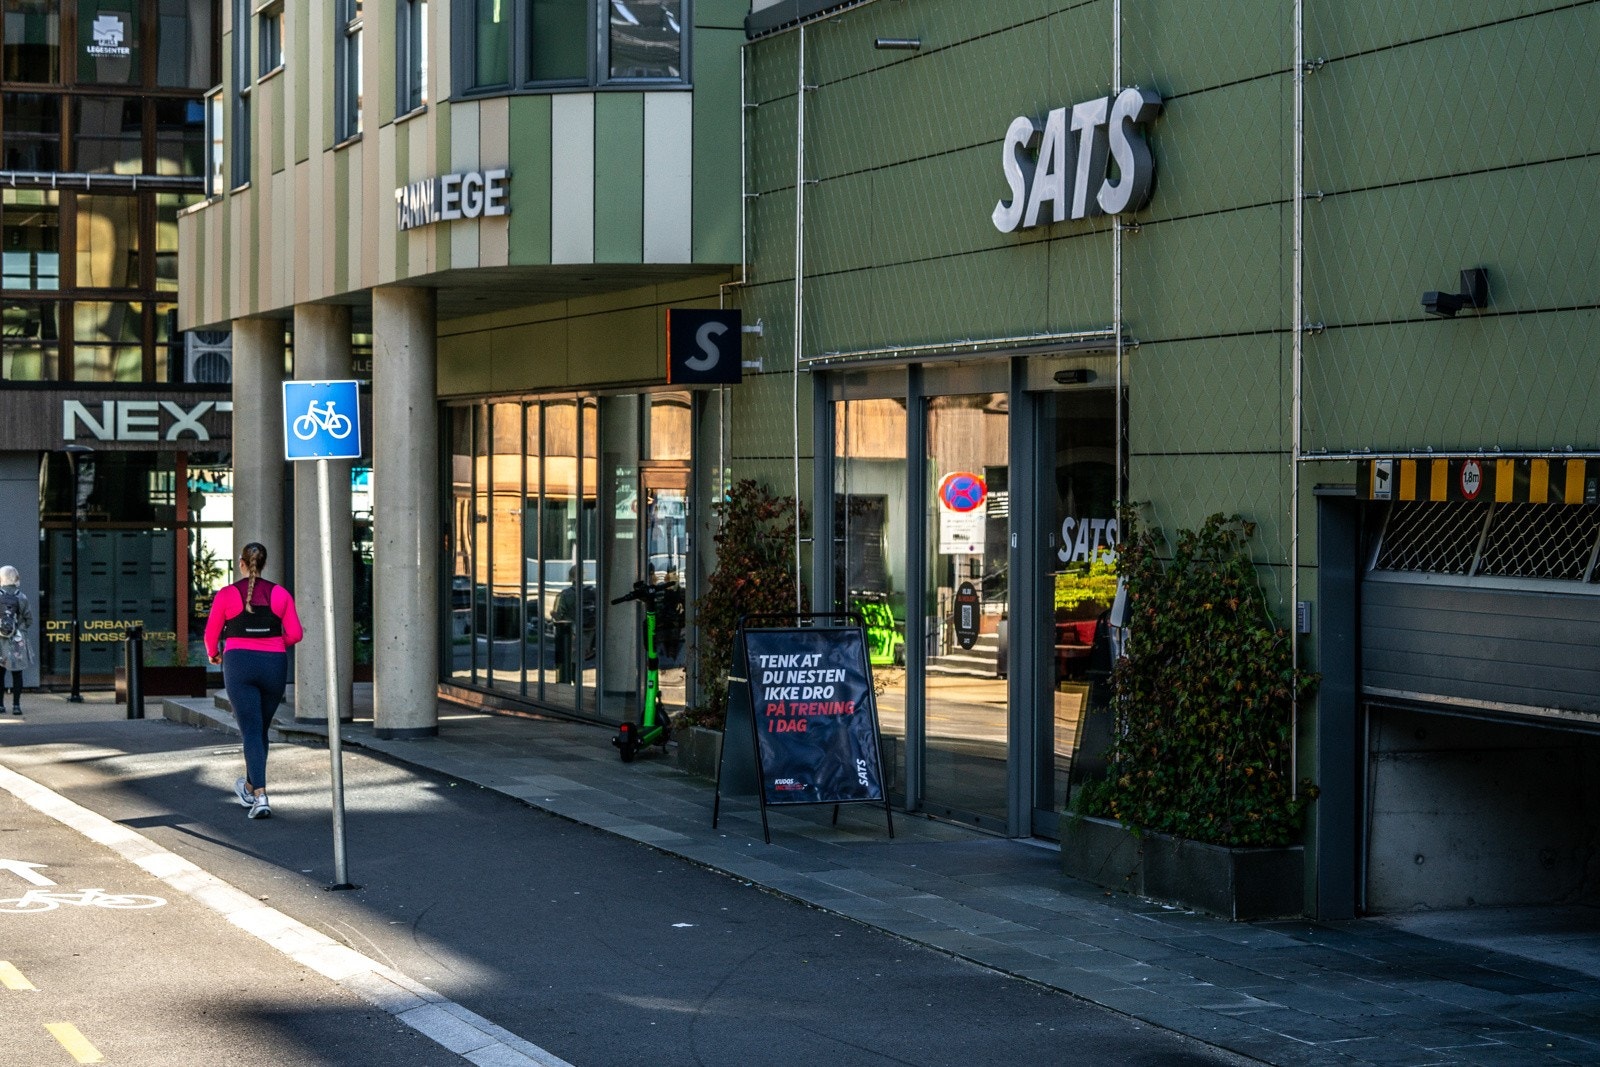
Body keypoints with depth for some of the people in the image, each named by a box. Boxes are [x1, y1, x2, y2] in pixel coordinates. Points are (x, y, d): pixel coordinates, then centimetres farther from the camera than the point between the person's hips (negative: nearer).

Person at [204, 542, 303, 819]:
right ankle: (250, 787, 37)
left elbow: (211, 635, 5)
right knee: (261, 730, 20)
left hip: (239, 664, -2)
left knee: (251, 731, -6)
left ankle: (260, 796, -21)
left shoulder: (226, 595, -3)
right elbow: (295, 634, 0)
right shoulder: (280, 594, 2)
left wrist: (213, 654, 27)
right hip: (274, 666, 3)